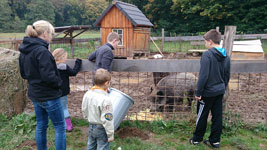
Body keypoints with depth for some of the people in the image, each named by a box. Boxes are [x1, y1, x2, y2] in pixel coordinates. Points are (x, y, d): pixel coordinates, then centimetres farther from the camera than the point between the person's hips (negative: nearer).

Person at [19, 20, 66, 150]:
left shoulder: (24, 50, 5)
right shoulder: (42, 51, -23)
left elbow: (24, 73, 15)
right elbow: (49, 76, -25)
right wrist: (58, 83, -8)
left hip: (35, 94, 9)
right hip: (48, 95, -9)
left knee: (41, 125, 20)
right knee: (60, 127, 5)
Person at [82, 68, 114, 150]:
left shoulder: (87, 94, -6)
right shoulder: (105, 99, -28)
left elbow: (84, 111, 6)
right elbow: (107, 119, -24)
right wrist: (110, 135, -13)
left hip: (91, 126, 7)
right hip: (101, 128, -7)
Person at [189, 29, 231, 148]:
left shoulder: (207, 55, -19)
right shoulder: (226, 56, 6)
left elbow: (203, 75, -21)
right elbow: (227, 76, 13)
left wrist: (198, 92, -14)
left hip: (208, 92, -7)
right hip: (220, 91, 7)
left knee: (202, 116, 7)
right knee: (217, 116, 12)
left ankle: (196, 139, 22)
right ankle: (215, 141, 23)